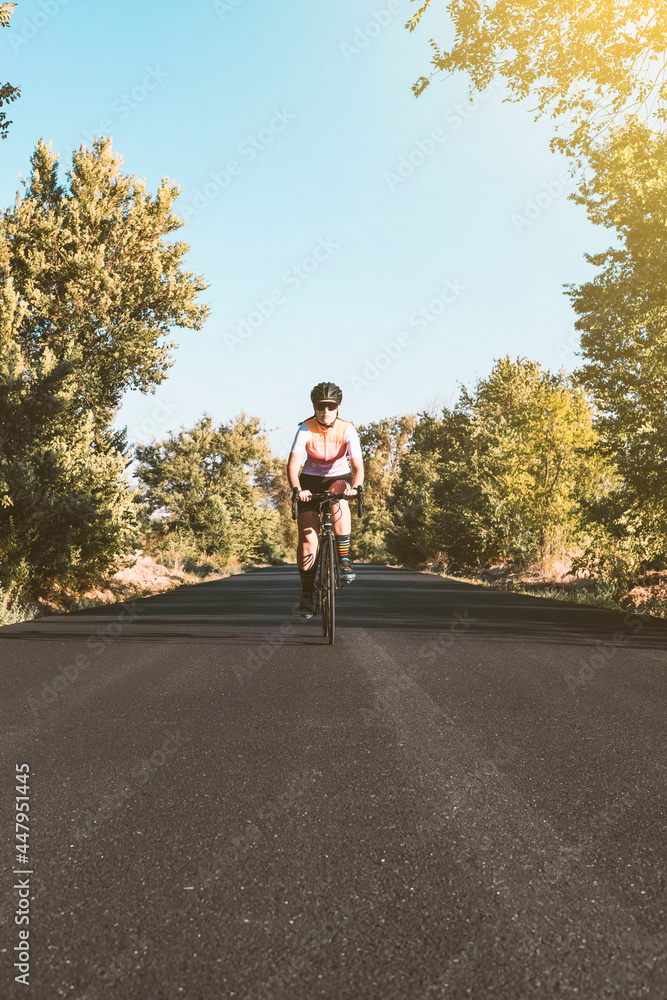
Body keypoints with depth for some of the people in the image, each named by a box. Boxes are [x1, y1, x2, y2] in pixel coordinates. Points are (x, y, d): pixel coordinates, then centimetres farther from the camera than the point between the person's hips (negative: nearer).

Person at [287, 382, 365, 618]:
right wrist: (296, 489, -47)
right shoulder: (306, 429, -20)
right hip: (311, 479, 0)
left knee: (338, 499, -37)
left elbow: (358, 465, -28)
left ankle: (345, 559, -25)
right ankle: (306, 594, 5)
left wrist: (354, 487, -48)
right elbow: (293, 465, -29)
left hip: (338, 477, 0)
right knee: (308, 539, -9)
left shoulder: (347, 429, -19)